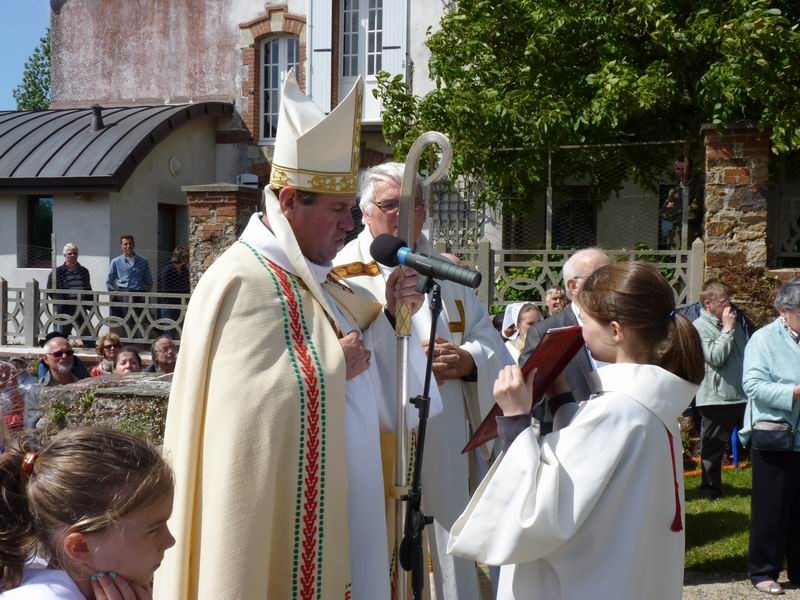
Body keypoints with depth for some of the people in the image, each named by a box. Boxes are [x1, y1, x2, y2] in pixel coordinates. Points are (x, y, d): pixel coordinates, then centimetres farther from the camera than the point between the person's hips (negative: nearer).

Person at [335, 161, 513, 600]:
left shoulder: (448, 274, 15)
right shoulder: (343, 274, -2)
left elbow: (490, 344, 10)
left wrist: (468, 360, -11)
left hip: (443, 452, 5)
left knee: (445, 557, 12)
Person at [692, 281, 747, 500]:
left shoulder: (734, 322, 13)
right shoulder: (700, 327, -9)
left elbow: (748, 352, 21)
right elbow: (715, 358, -19)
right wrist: (728, 329, -14)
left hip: (742, 395, 6)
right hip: (717, 398, -6)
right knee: (713, 447, 5)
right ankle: (710, 488, 18)